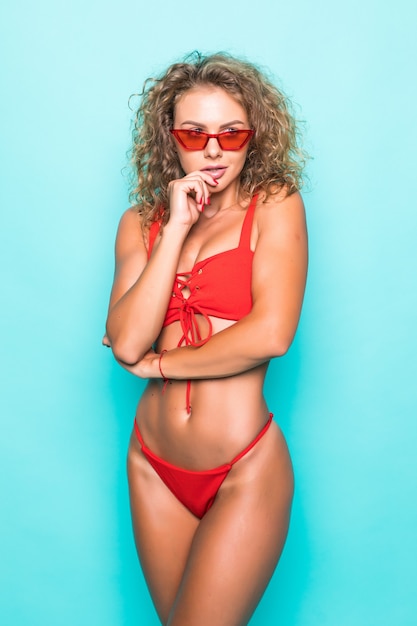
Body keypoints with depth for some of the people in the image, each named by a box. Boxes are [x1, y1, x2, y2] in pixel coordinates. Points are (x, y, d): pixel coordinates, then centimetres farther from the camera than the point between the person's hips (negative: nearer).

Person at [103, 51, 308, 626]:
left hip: (245, 471, -4)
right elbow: (126, 343, -9)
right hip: (155, 466, 4)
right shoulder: (140, 222, 5)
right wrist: (177, 228, -11)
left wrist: (159, 363, -7)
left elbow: (271, 334, -18)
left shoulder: (275, 205, -4)